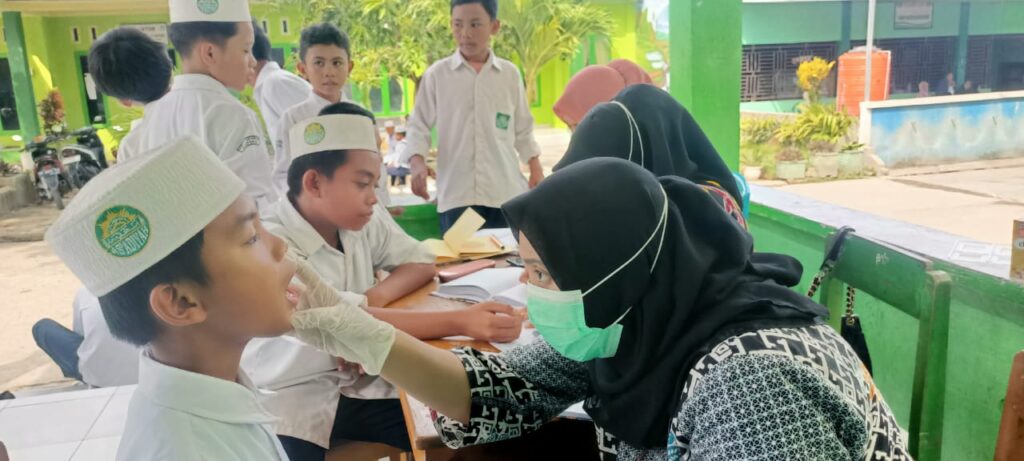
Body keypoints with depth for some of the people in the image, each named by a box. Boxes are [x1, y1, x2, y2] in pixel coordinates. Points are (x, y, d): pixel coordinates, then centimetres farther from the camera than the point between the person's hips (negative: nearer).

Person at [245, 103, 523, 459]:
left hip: (358, 384, 6)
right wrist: (461, 322, -41)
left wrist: (376, 295, -16)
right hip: (289, 403, -5)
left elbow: (422, 263, 6)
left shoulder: (363, 221, -2)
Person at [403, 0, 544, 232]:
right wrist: (417, 161, -12)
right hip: (456, 194, -1)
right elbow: (419, 126, 4)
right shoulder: (436, 74, 2)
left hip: (506, 192, 2)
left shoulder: (510, 73, 7)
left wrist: (536, 168, 9)